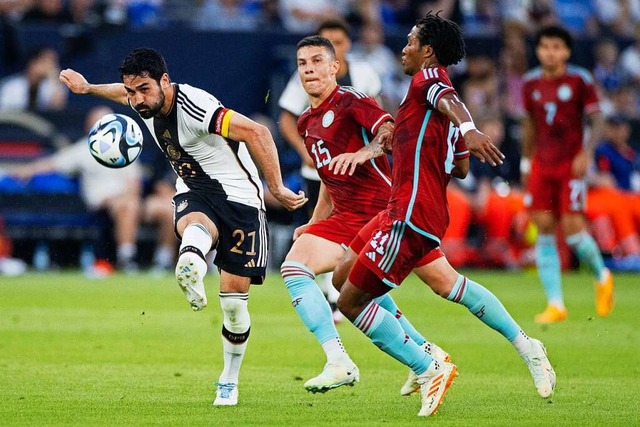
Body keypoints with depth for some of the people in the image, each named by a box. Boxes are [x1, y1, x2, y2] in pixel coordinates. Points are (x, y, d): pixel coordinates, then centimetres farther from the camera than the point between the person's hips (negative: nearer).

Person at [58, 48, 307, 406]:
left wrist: (276, 188, -29)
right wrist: (88, 88, 34)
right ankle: (191, 274, -71)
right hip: (193, 194, 5)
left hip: (239, 197, -5)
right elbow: (127, 94, 27)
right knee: (195, 227, -36)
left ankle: (229, 382, 17)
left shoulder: (193, 105, -26)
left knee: (235, 297, -5)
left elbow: (257, 132, -31)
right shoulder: (146, 104, -1)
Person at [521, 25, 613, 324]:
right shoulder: (531, 83, 7)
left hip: (571, 164, -4)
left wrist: (587, 153, -18)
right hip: (541, 165, 4)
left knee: (572, 227, -11)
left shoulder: (580, 81, -5)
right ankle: (555, 304, 0)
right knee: (544, 230, -3)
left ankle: (602, 277, 19)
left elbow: (597, 120, -4)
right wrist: (526, 162, 19)